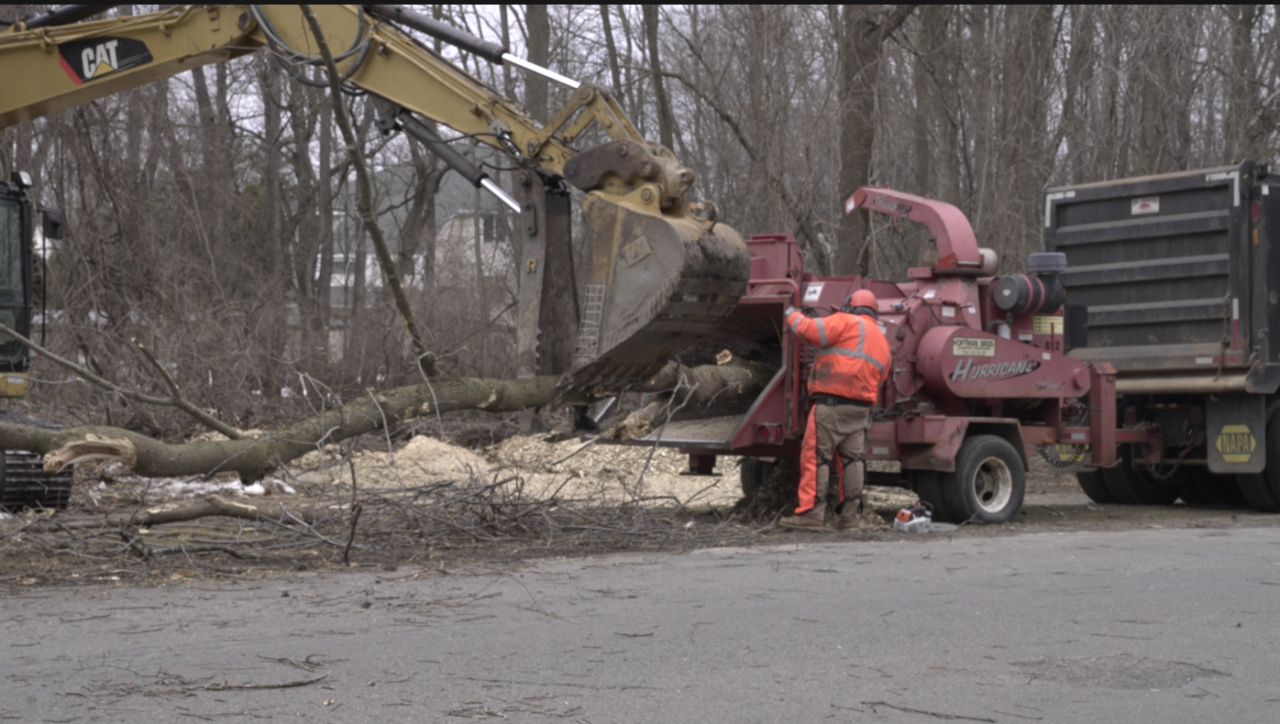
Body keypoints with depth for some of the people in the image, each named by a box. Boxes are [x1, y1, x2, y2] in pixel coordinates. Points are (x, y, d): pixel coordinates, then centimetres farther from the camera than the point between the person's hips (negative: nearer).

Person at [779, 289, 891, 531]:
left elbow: (810, 330, -11)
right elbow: (880, 377, 22)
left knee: (815, 456, -5)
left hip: (832, 403, -8)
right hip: (862, 406, 8)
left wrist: (793, 315, 6)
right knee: (852, 458, 11)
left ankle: (811, 513, -9)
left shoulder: (847, 323, -2)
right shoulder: (883, 342, 23)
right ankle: (851, 514, 11)